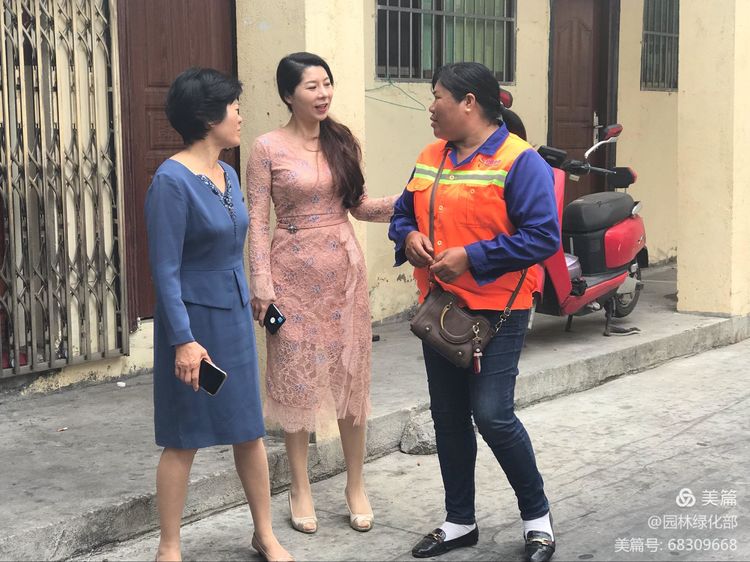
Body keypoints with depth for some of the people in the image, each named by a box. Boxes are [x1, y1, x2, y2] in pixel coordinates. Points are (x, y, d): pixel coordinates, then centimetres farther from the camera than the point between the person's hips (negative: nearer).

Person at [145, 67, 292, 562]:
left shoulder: (228, 174, 6)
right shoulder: (172, 181, -17)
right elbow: (165, 270, -18)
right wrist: (183, 340, -21)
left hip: (235, 316, 7)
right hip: (194, 319, -7)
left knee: (249, 429, 12)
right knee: (184, 440, 3)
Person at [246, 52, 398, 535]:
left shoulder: (344, 142, 5)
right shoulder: (267, 148, -6)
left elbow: (360, 206, 10)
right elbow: (257, 221, -7)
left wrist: (407, 201, -5)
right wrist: (261, 282, -13)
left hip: (344, 268, 3)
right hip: (294, 272, -3)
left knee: (350, 374, 7)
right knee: (296, 376, 4)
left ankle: (356, 486, 21)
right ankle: (301, 488, 18)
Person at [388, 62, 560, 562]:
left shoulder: (519, 161, -13)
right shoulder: (429, 159, 9)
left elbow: (543, 237, -19)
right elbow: (403, 213, 20)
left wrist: (471, 256, -22)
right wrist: (408, 238, -4)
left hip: (497, 310, -7)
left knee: (492, 415, -10)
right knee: (448, 417, 12)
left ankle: (537, 515, 12)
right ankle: (460, 521, 27)